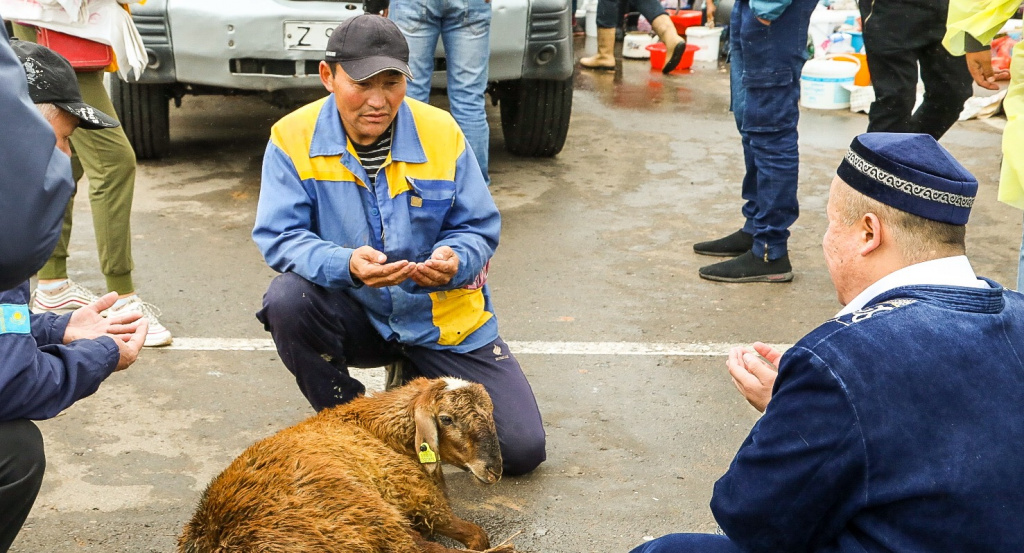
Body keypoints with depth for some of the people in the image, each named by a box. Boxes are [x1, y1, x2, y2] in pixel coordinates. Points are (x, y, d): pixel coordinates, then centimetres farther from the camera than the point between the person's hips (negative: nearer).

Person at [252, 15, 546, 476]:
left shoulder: (442, 133, -8)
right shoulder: (293, 138, -11)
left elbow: (479, 229, -3)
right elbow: (278, 237, -16)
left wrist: (455, 260, -28)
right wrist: (345, 264, -37)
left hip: (441, 321, 1)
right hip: (352, 316, 0)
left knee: (523, 449, -8)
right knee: (287, 299, -35)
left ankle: (417, 382, 22)